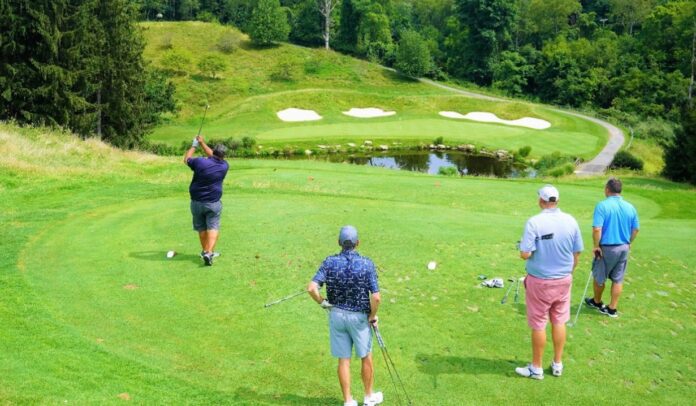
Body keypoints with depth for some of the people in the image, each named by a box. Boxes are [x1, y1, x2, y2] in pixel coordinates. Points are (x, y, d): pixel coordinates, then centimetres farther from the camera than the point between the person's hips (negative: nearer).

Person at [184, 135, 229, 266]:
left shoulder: (200, 162, -13)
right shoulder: (224, 166, -4)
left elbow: (186, 159, 8)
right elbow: (213, 157, 16)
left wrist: (194, 145, 20)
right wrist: (202, 143, 23)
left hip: (197, 202, 1)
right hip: (213, 203, -1)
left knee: (201, 228, 15)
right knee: (213, 227, -2)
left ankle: (205, 251, 28)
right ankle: (209, 252, -20)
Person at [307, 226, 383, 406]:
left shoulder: (330, 262, -9)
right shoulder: (366, 264, -14)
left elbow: (311, 288, -19)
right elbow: (376, 297, -19)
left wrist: (322, 302, -2)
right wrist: (373, 316, -3)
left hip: (336, 315, 2)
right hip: (359, 316, -2)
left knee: (343, 360, 11)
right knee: (366, 358, 17)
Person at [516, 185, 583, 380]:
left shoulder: (534, 222, -18)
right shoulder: (571, 221, -4)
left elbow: (525, 254, -21)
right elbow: (577, 254, 3)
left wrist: (524, 246, 2)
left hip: (540, 281, -4)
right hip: (563, 280, 4)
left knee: (538, 325, 6)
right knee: (559, 322, 15)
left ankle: (536, 368, 18)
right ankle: (558, 364, 26)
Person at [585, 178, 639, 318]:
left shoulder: (602, 205, -17)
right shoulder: (630, 207, -2)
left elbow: (597, 229, -24)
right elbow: (636, 229, 7)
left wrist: (596, 246, -12)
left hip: (606, 248, -4)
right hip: (624, 248, 4)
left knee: (599, 277, 17)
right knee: (618, 280, 13)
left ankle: (597, 302, 35)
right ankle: (612, 309, 19)